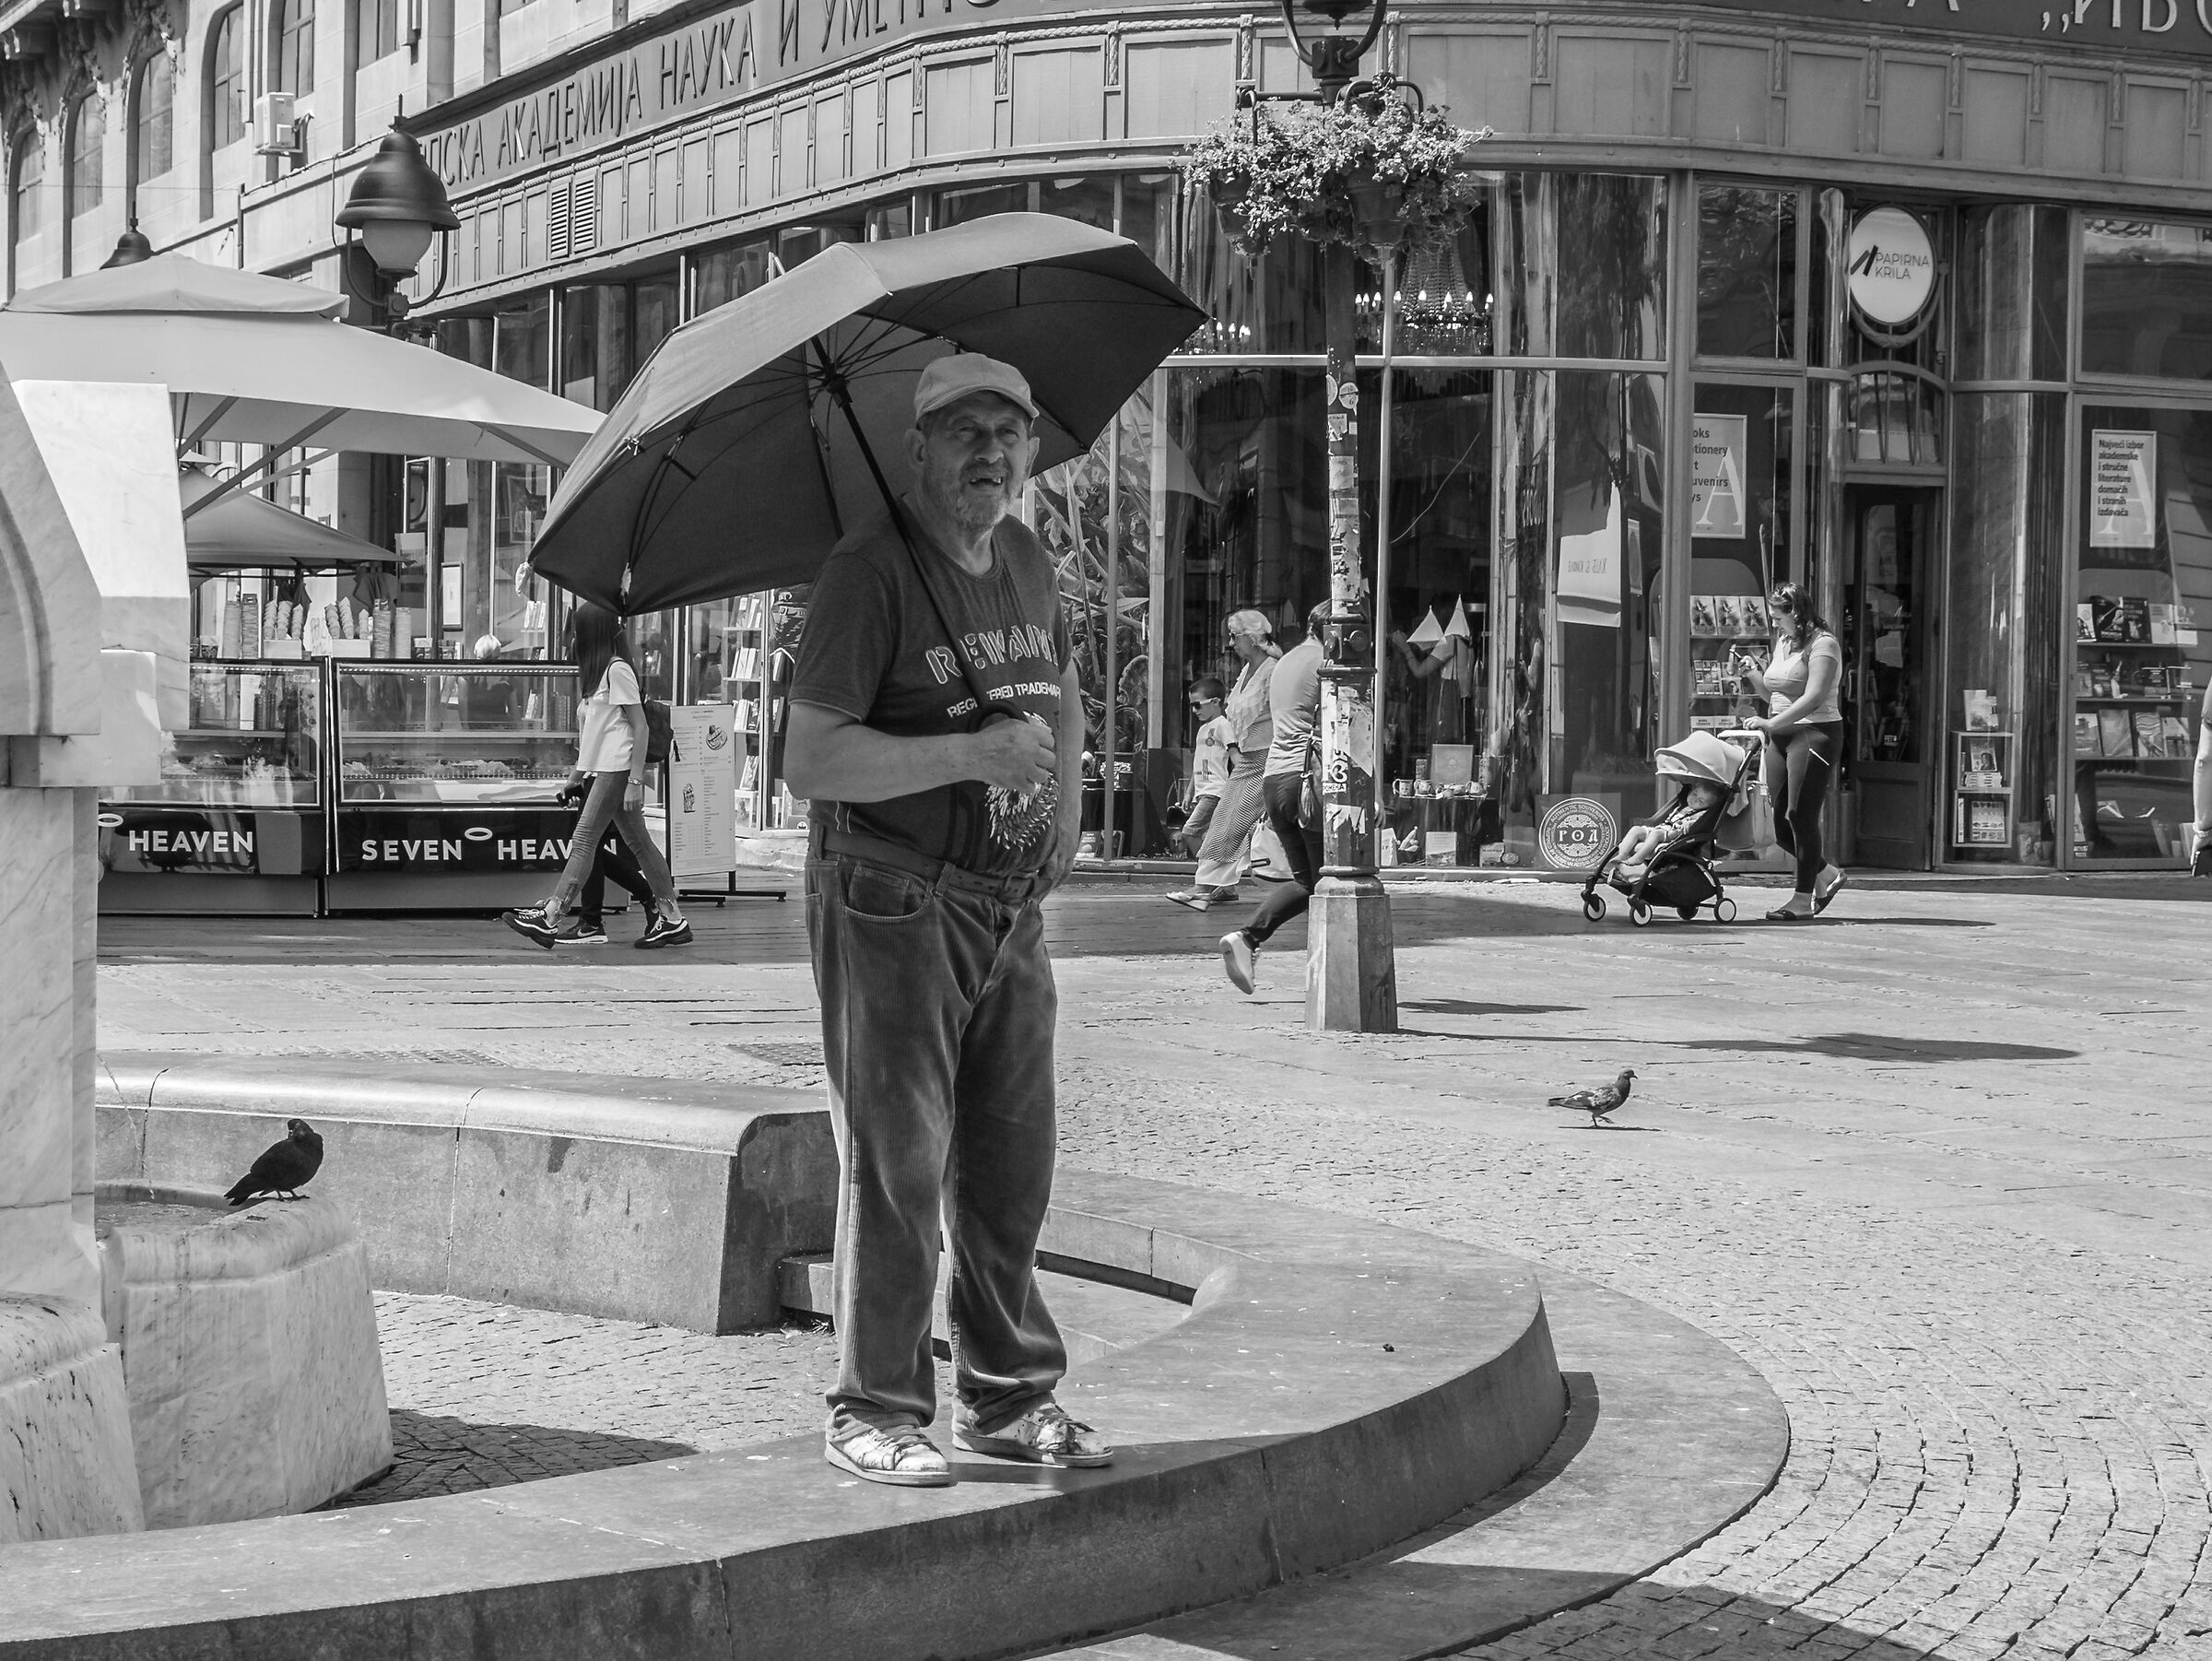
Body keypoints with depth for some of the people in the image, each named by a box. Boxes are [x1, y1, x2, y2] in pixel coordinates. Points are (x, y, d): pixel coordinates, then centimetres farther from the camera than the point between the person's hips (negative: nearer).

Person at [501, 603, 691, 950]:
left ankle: (549, 918, -16)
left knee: (584, 840, -12)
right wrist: (579, 770, 23)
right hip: (603, 767, 10)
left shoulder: (617, 670, -11)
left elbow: (640, 727, -14)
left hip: (617, 768, -10)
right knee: (639, 843, 9)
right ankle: (672, 920, 10)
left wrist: (635, 780, -18)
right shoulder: (598, 668, 17)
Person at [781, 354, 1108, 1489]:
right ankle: (873, 1414, 5)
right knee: (895, 1164, -4)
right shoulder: (870, 570, -14)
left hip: (1010, 906, 7)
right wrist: (972, 756, -27)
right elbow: (809, 759, -21)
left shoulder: (1027, 563, 10)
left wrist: (1064, 799, 16)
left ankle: (1010, 1397, 23)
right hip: (889, 903, -7)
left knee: (1011, 1164, 12)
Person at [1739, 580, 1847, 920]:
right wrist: (1753, 675, 6)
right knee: (1779, 819, 4)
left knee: (1801, 816, -9)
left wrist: (1771, 723, -23)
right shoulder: (1783, 643, 18)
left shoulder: (1822, 644, -10)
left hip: (1815, 733, -9)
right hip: (1781, 737, 9)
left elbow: (1813, 698, -20)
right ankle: (1827, 875, 23)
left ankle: (1803, 899, -2)